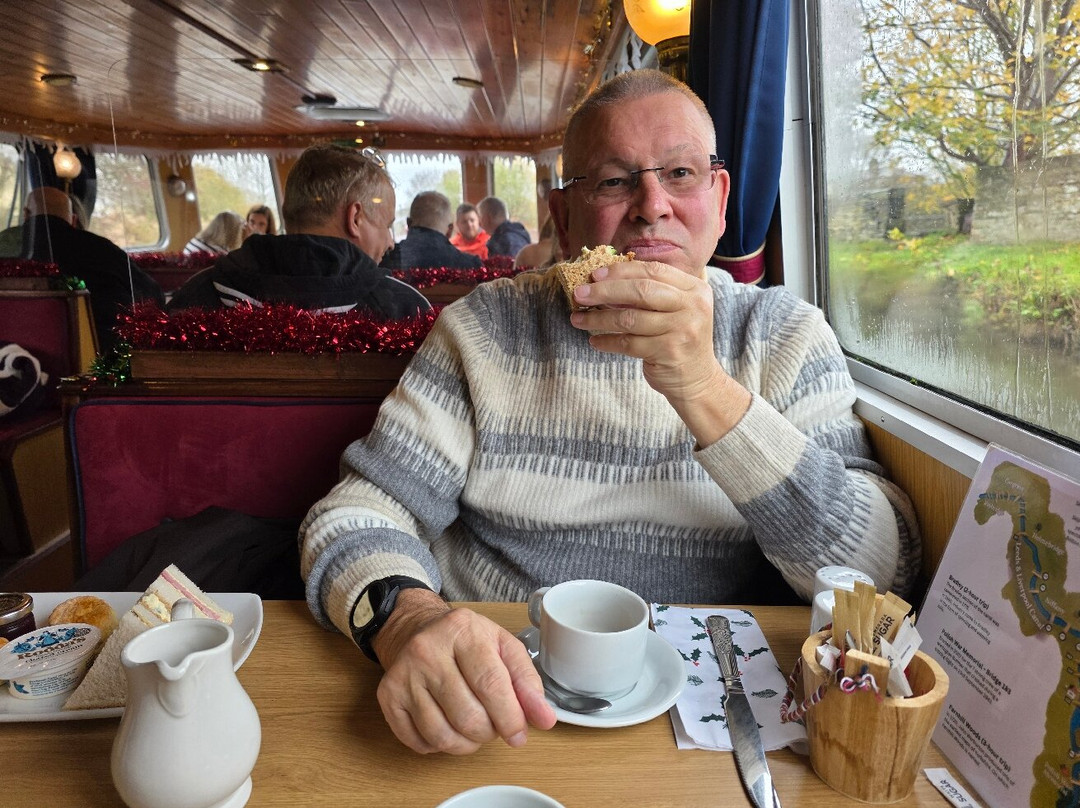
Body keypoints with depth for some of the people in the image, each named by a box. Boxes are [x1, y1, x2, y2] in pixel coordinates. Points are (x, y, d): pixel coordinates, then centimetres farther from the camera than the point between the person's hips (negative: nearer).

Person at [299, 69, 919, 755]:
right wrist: (405, 617, -28)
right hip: (494, 708, 2)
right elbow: (356, 516, -4)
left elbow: (885, 574, -11)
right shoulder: (484, 329, -1)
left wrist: (705, 393, -25)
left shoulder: (786, 334, -1)